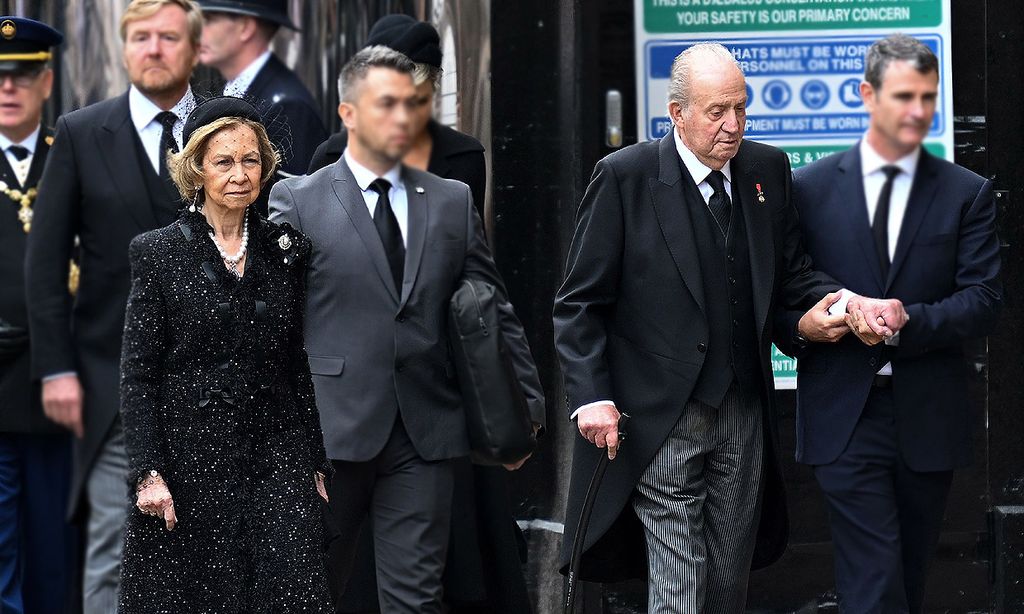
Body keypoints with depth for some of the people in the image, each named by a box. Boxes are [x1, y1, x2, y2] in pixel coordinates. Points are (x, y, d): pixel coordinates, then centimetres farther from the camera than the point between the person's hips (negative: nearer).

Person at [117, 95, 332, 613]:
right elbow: (137, 376, -3)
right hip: (191, 457, -2)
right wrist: (149, 473, -11)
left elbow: (302, 364, 12)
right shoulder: (159, 253, 0)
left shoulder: (288, 250, 9)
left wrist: (317, 464, 8)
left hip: (276, 454, 2)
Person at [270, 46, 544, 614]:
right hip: (330, 432, -2)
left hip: (425, 435, 2)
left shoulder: (452, 202, 11)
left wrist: (525, 403, 10)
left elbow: (495, 311, 13)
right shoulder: (296, 202, 1)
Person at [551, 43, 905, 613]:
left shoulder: (768, 170, 7)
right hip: (661, 417, -5)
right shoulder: (625, 176, -7)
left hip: (745, 416, 5)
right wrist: (591, 398, -16)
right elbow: (580, 303, -6)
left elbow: (791, 273, 13)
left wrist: (847, 301, -9)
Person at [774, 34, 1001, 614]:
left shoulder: (967, 193, 5)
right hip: (845, 418, -2)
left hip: (928, 418, 2)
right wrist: (801, 325, -14)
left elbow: (983, 301, -2)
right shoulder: (812, 187, 4)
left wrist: (905, 323, -18)